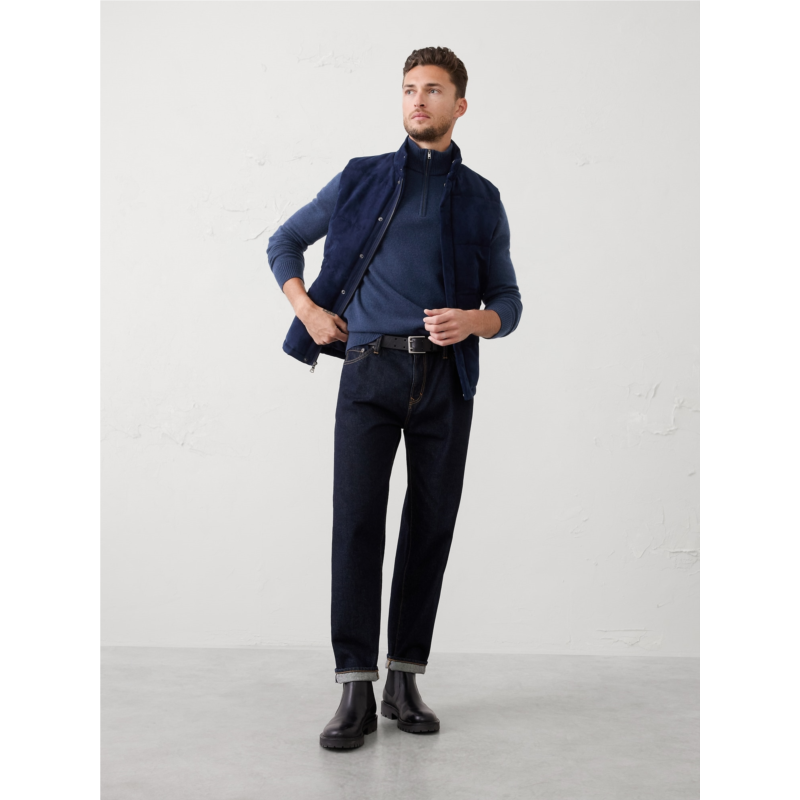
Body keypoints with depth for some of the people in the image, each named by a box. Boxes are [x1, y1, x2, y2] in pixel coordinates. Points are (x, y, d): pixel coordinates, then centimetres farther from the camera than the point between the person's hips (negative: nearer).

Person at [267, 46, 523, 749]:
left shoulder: (482, 201, 14)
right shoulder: (361, 180, 13)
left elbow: (508, 304, 13)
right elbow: (284, 242, 22)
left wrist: (472, 322, -10)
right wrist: (308, 310, 5)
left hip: (445, 379, 1)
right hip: (370, 373, -1)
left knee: (430, 528, 3)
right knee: (357, 523, -9)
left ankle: (405, 681, 14)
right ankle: (357, 690, -4)